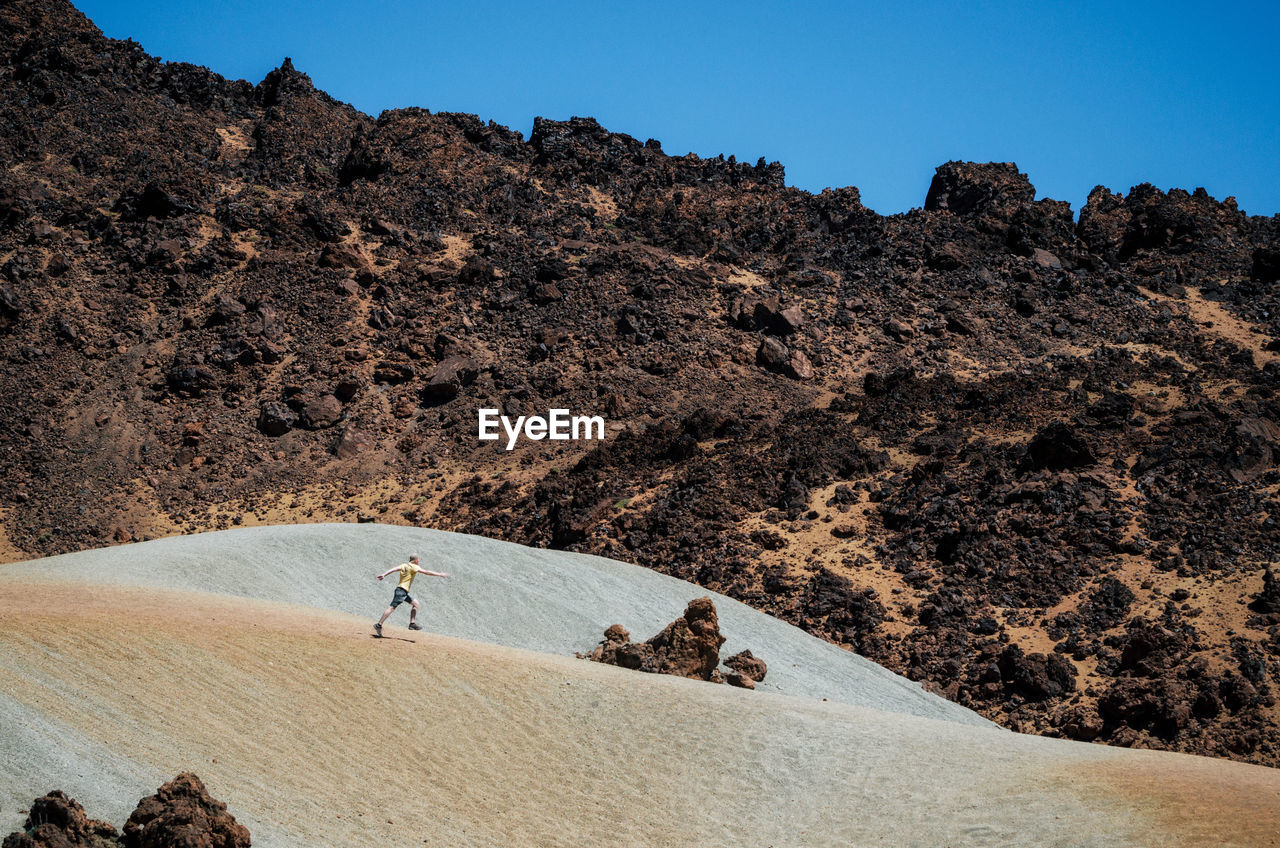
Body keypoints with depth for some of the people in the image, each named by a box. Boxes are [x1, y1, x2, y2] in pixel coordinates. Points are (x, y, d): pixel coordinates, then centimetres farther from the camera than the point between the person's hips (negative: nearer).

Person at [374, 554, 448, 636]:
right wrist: (440, 574, 0)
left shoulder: (404, 565, 13)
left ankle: (412, 623, 11)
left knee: (415, 603, 15)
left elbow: (393, 569, 1)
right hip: (402, 590, -9)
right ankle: (379, 625, -13)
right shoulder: (414, 567, -8)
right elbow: (427, 572, -7)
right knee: (392, 607, -11)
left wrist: (384, 574, -7)